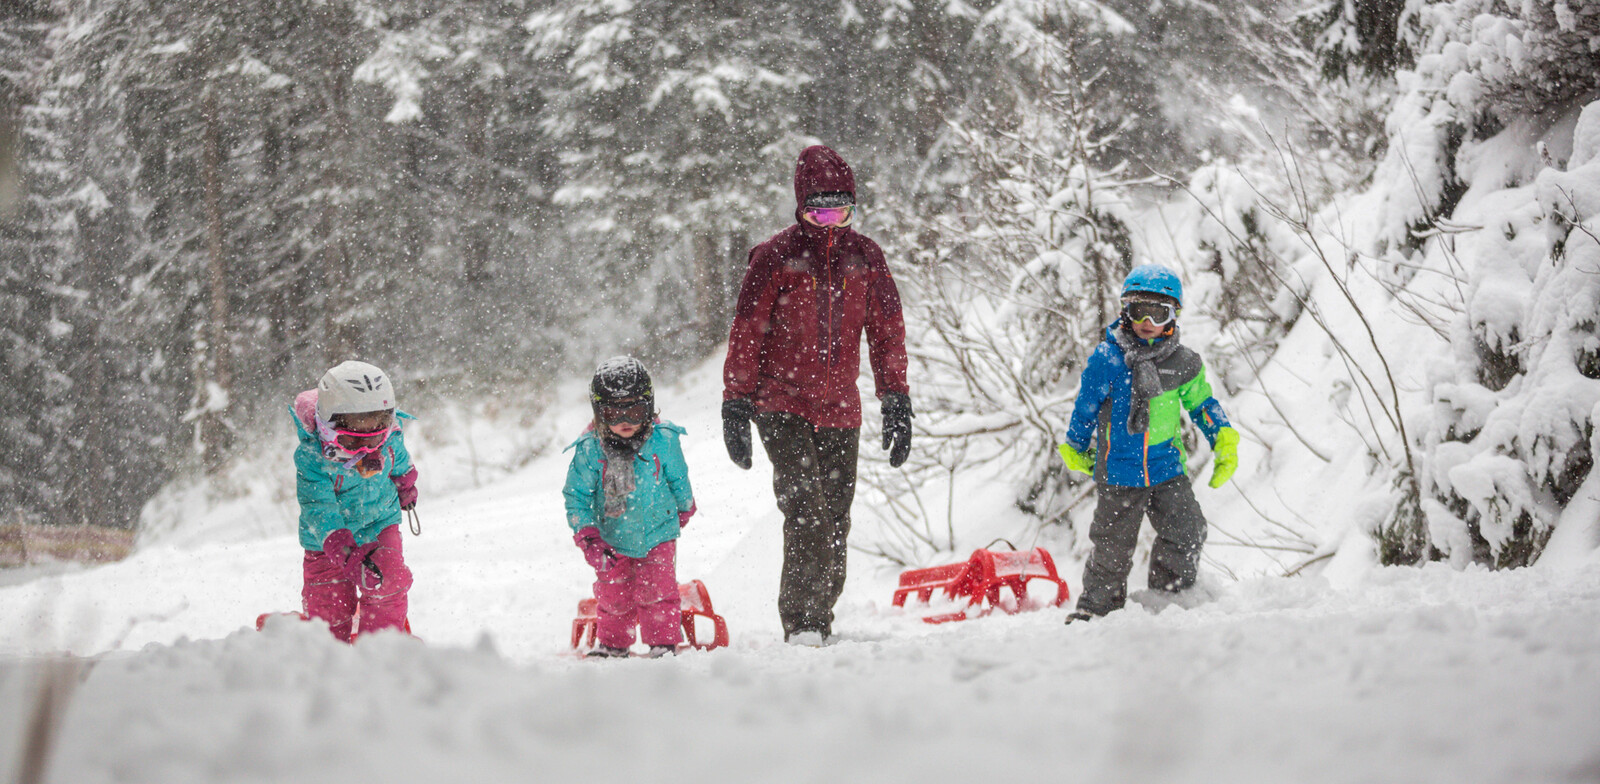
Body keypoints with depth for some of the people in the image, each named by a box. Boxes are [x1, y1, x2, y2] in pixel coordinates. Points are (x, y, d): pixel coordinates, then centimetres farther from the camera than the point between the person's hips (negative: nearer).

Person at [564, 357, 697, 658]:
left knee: (656, 589, -8)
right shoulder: (589, 450, -16)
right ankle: (612, 643, 30)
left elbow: (678, 481, 6)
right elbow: (576, 497, -8)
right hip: (613, 540, 1)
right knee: (614, 596, 9)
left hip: (657, 534, -1)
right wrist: (587, 537, -15)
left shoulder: (663, 441, -13)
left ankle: (664, 642, 7)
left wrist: (683, 510, 20)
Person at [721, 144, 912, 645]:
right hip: (782, 404, -4)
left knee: (835, 523, 7)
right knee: (806, 512, -19)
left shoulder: (864, 256, 7)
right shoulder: (776, 256, -4)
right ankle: (800, 622, -17)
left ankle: (821, 619, 18)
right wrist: (735, 406, -5)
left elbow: (886, 330, 14)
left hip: (840, 409, 4)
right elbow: (746, 333, -2)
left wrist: (897, 403, 10)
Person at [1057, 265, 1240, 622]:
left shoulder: (1183, 363, 0)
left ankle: (1170, 595, 14)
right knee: (1112, 550, 5)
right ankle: (1095, 609, 23)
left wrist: (1224, 440, 4)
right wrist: (1076, 450, 14)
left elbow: (1201, 402, 15)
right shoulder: (1106, 358, -9)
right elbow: (1085, 408, 4)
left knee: (1187, 533, -7)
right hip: (1118, 469, -2)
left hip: (1166, 468, 2)